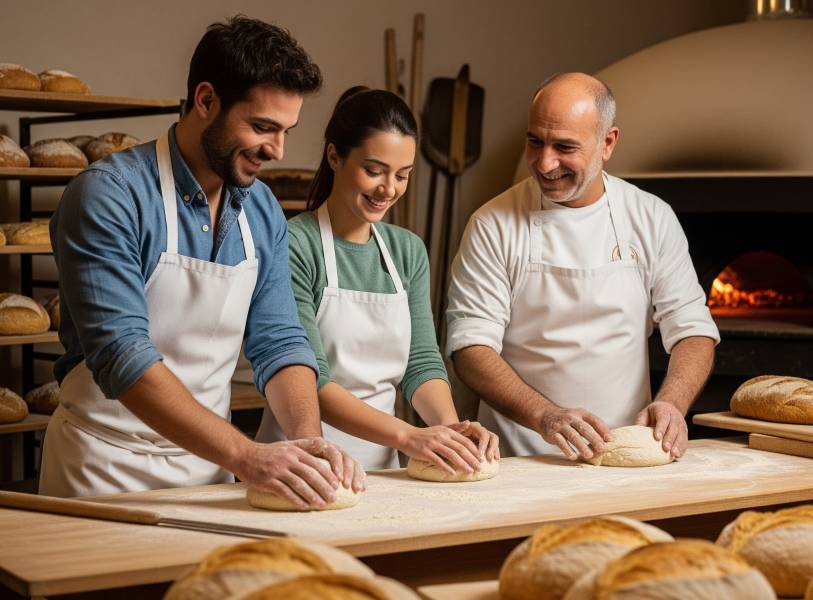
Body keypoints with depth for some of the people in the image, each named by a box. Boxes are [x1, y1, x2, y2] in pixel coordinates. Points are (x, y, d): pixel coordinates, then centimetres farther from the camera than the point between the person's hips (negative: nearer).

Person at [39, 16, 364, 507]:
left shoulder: (264, 212, 3)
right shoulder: (108, 195, -17)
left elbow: (279, 342, 3)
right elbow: (121, 355, -25)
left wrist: (308, 441, -16)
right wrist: (246, 456, -32)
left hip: (210, 465, 5)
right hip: (107, 467, -5)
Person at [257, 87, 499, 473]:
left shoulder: (408, 251, 12)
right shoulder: (294, 246, -9)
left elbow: (422, 361, 8)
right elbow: (307, 380, -14)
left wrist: (448, 425, -11)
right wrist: (405, 435, -22)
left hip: (382, 469, 5)